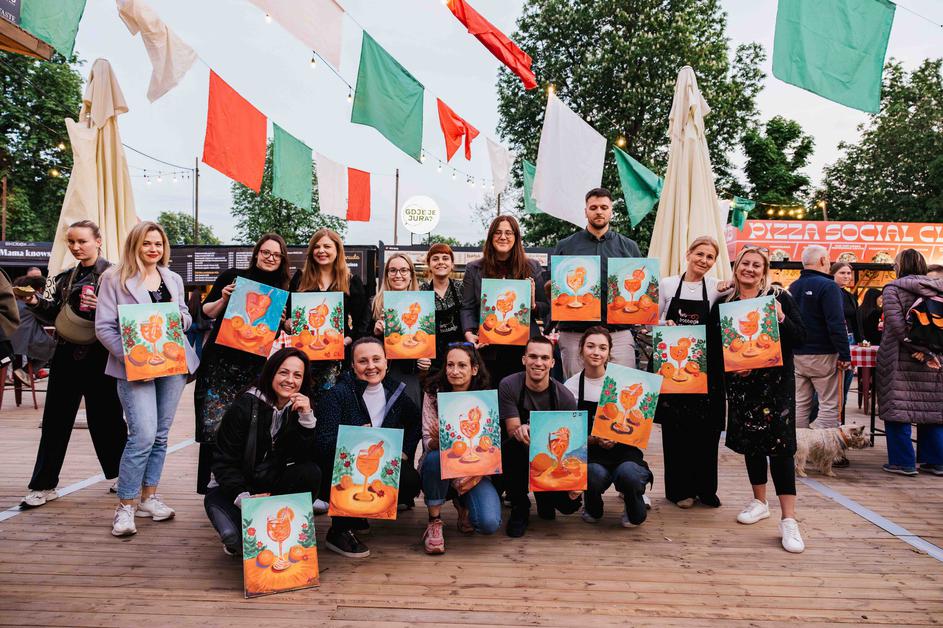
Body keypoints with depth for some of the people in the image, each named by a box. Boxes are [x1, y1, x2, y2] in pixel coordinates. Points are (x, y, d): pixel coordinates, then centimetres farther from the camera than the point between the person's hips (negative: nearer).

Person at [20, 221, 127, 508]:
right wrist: (35, 302, -7)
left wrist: (103, 308, -26)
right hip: (66, 356, 5)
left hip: (99, 358, -5)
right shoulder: (64, 278, 12)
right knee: (55, 420, 8)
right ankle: (44, 485, 16)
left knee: (105, 419, 5)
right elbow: (52, 316, 11)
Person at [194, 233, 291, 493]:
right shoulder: (232, 276, 4)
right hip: (221, 361, -1)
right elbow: (207, 312, 8)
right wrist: (223, 299, -9)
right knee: (215, 425, -4)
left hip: (256, 366, 2)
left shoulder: (282, 291, 10)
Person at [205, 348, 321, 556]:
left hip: (271, 485, 4)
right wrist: (245, 498, -28)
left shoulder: (299, 408, -3)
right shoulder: (244, 406, -15)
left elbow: (307, 459, -14)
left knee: (311, 473, -25)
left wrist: (307, 418, -26)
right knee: (233, 535, -32)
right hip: (231, 488, -3)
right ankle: (240, 544, 7)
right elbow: (224, 462, -15)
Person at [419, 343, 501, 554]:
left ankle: (462, 502, 14)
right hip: (440, 468, 0)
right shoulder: (433, 394, -5)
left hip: (474, 471, 1)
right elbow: (428, 442, -9)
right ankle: (434, 521, -12)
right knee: (435, 457, -36)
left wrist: (479, 472, -23)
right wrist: (437, 441, -33)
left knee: (489, 524, -23)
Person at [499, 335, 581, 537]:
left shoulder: (565, 397, -12)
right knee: (516, 444, -34)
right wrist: (523, 431, -44)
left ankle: (543, 496, 20)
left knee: (570, 503, -20)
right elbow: (513, 429, -18)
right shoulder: (509, 386, -14)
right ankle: (519, 508, -10)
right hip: (518, 459, -1)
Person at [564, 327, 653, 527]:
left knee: (628, 474, -33)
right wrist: (594, 439, -18)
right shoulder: (571, 386, 1)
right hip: (591, 452, 0)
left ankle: (634, 510, 6)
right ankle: (592, 508, 6)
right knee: (595, 475, -33)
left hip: (623, 449, 0)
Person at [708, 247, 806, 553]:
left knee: (780, 445, -8)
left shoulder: (780, 298, -1)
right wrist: (731, 366, -7)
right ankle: (760, 502, 29)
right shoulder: (722, 304, 6)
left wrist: (781, 318, -19)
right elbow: (713, 348, 7)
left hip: (776, 382, -3)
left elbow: (800, 339, -5)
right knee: (750, 443, 11)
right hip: (739, 384, 3)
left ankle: (788, 519, -6)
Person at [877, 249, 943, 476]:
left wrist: (921, 351, -15)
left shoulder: (893, 289, -5)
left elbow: (897, 325, -16)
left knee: (897, 407, 0)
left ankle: (903, 462, 1)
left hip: (900, 357, -5)